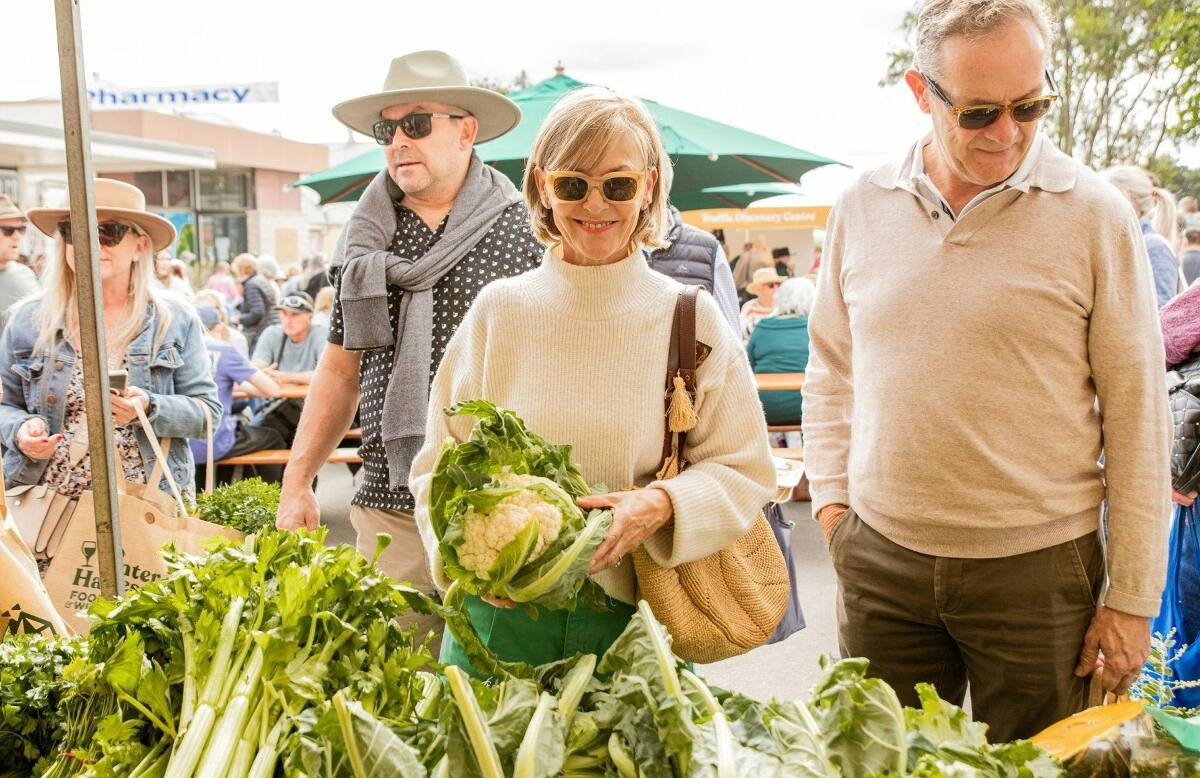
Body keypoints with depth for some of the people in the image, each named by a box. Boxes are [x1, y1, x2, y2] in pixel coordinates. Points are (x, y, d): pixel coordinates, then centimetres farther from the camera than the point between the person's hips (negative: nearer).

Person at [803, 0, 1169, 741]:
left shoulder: (1094, 213, -6)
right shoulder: (863, 206, 2)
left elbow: (1137, 417, -4)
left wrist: (1132, 597, -3)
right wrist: (832, 500, 4)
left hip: (1037, 567, -2)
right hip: (880, 561, 3)